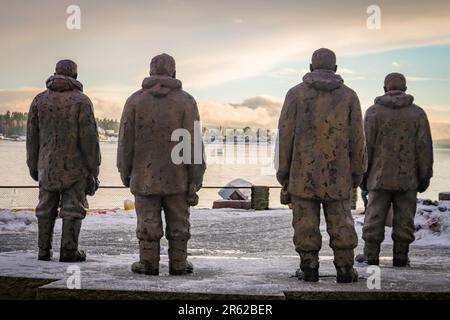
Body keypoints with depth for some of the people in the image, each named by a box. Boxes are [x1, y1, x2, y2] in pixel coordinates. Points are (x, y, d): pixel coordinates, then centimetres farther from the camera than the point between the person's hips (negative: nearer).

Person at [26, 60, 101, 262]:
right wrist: (93, 170, -5)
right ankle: (69, 251, 3)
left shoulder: (40, 99, 4)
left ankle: (44, 250, 14)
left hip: (47, 166, 4)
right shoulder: (81, 101, -8)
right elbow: (89, 138, -11)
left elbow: (32, 137, 6)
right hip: (75, 166, -4)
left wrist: (33, 166, 15)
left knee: (46, 208, 12)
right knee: (73, 208, 3)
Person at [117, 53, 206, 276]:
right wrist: (195, 180, -5)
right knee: (178, 222, 9)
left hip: (145, 175, 1)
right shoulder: (186, 101, -5)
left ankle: (148, 264, 13)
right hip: (177, 177, 0)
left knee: (148, 222, 8)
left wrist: (125, 173, 12)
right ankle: (178, 264, 14)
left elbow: (126, 141, 0)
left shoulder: (135, 101, -1)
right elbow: (193, 144, -9)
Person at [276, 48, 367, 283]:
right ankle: (345, 268, 7)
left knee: (306, 220, 4)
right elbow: (357, 139, 3)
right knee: (340, 221, 7)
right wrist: (357, 173, 10)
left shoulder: (296, 94, 1)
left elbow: (285, 135, -2)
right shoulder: (348, 96, 4)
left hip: (303, 173, -1)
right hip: (337, 175, 1)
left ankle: (309, 267, 6)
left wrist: (283, 171, 5)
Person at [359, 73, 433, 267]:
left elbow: (366, 146, -3)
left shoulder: (374, 112, -1)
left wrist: (362, 175, 4)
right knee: (404, 219, 6)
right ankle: (401, 256, 7)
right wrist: (424, 177, 7)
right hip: (407, 178, 1)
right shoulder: (418, 113, 2)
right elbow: (424, 148, 0)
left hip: (379, 177, -1)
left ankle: (371, 256, 5)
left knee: (374, 218, 5)